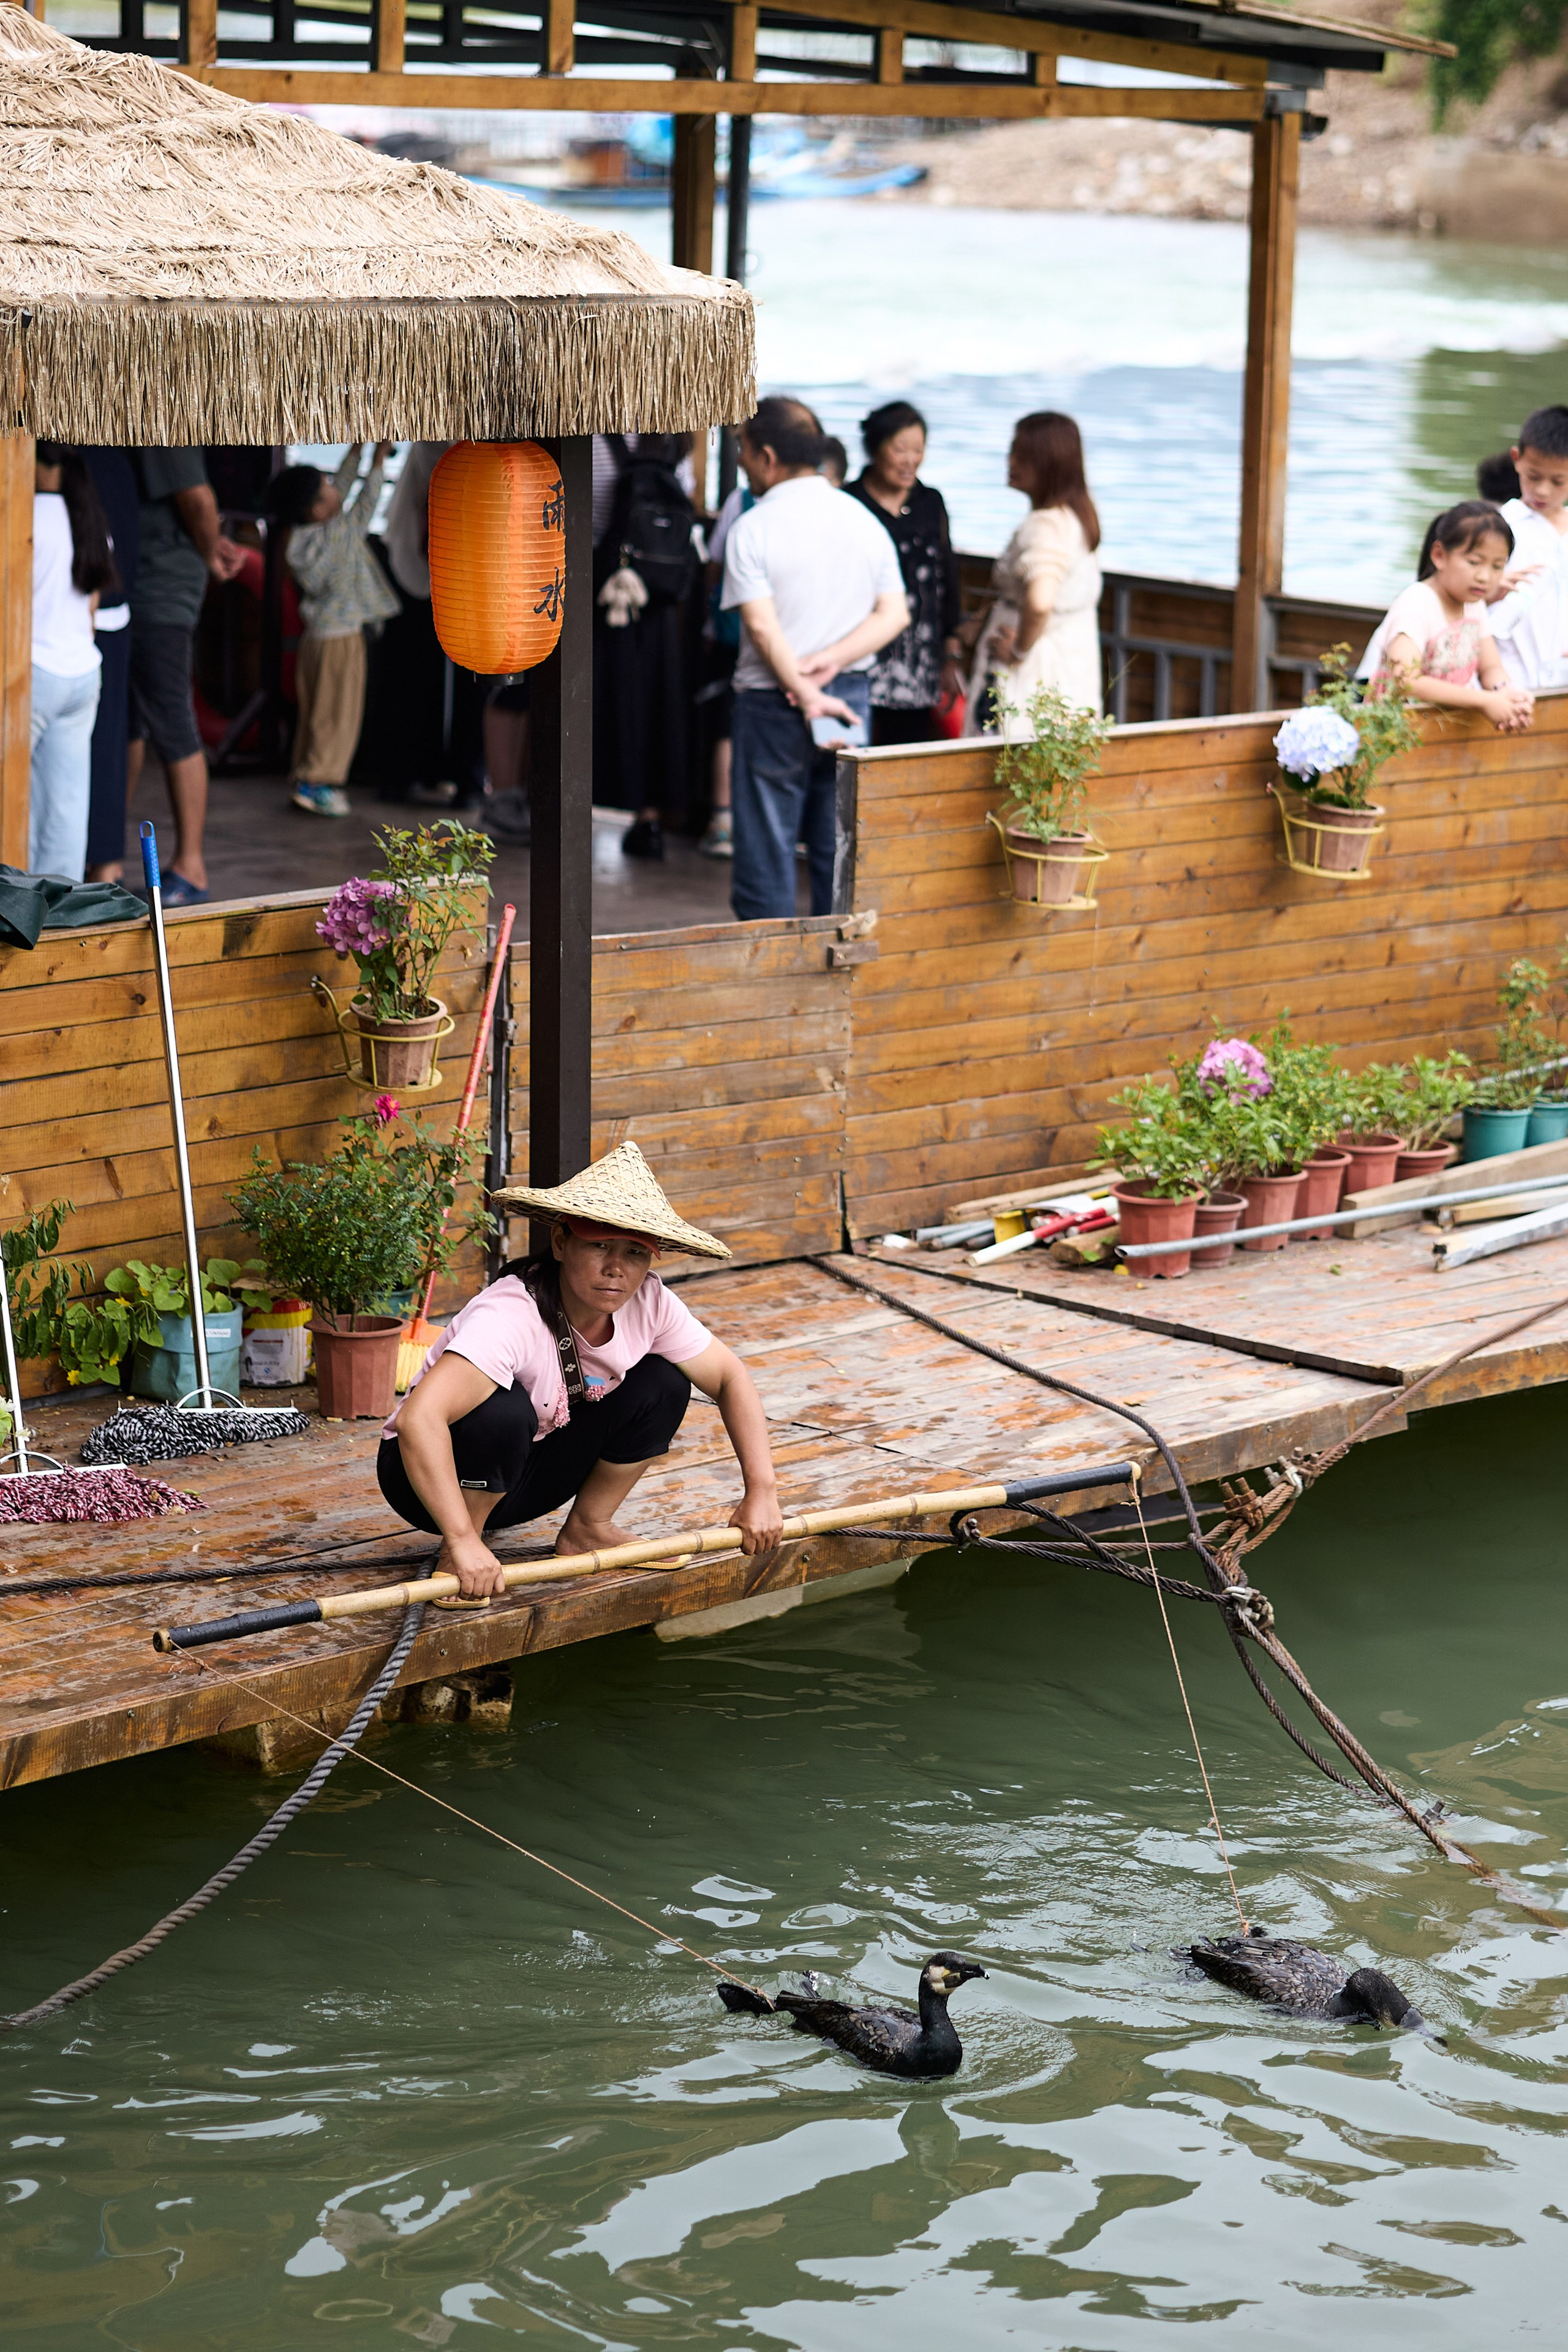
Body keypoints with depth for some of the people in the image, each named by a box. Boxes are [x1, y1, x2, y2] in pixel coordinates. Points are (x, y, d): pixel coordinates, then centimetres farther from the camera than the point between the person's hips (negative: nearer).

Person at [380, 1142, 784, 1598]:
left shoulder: (649, 1304, -14)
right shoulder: (512, 1317, -35)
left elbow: (730, 1377, 0)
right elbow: (418, 1419, -47)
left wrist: (761, 1491, -10)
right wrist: (463, 1542, -48)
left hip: (528, 1471, 6)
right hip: (427, 1474, -6)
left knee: (663, 1383, -10)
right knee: (505, 1408, -37)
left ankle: (588, 1529, 7)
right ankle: (451, 1556, -14)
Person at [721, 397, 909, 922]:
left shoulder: (752, 529, -9)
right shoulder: (864, 520, 6)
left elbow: (763, 627, -18)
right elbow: (894, 614, 0)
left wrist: (807, 696, -19)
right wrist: (830, 662, -8)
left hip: (773, 702, -5)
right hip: (852, 697, 5)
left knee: (766, 848, 2)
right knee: (840, 848, 10)